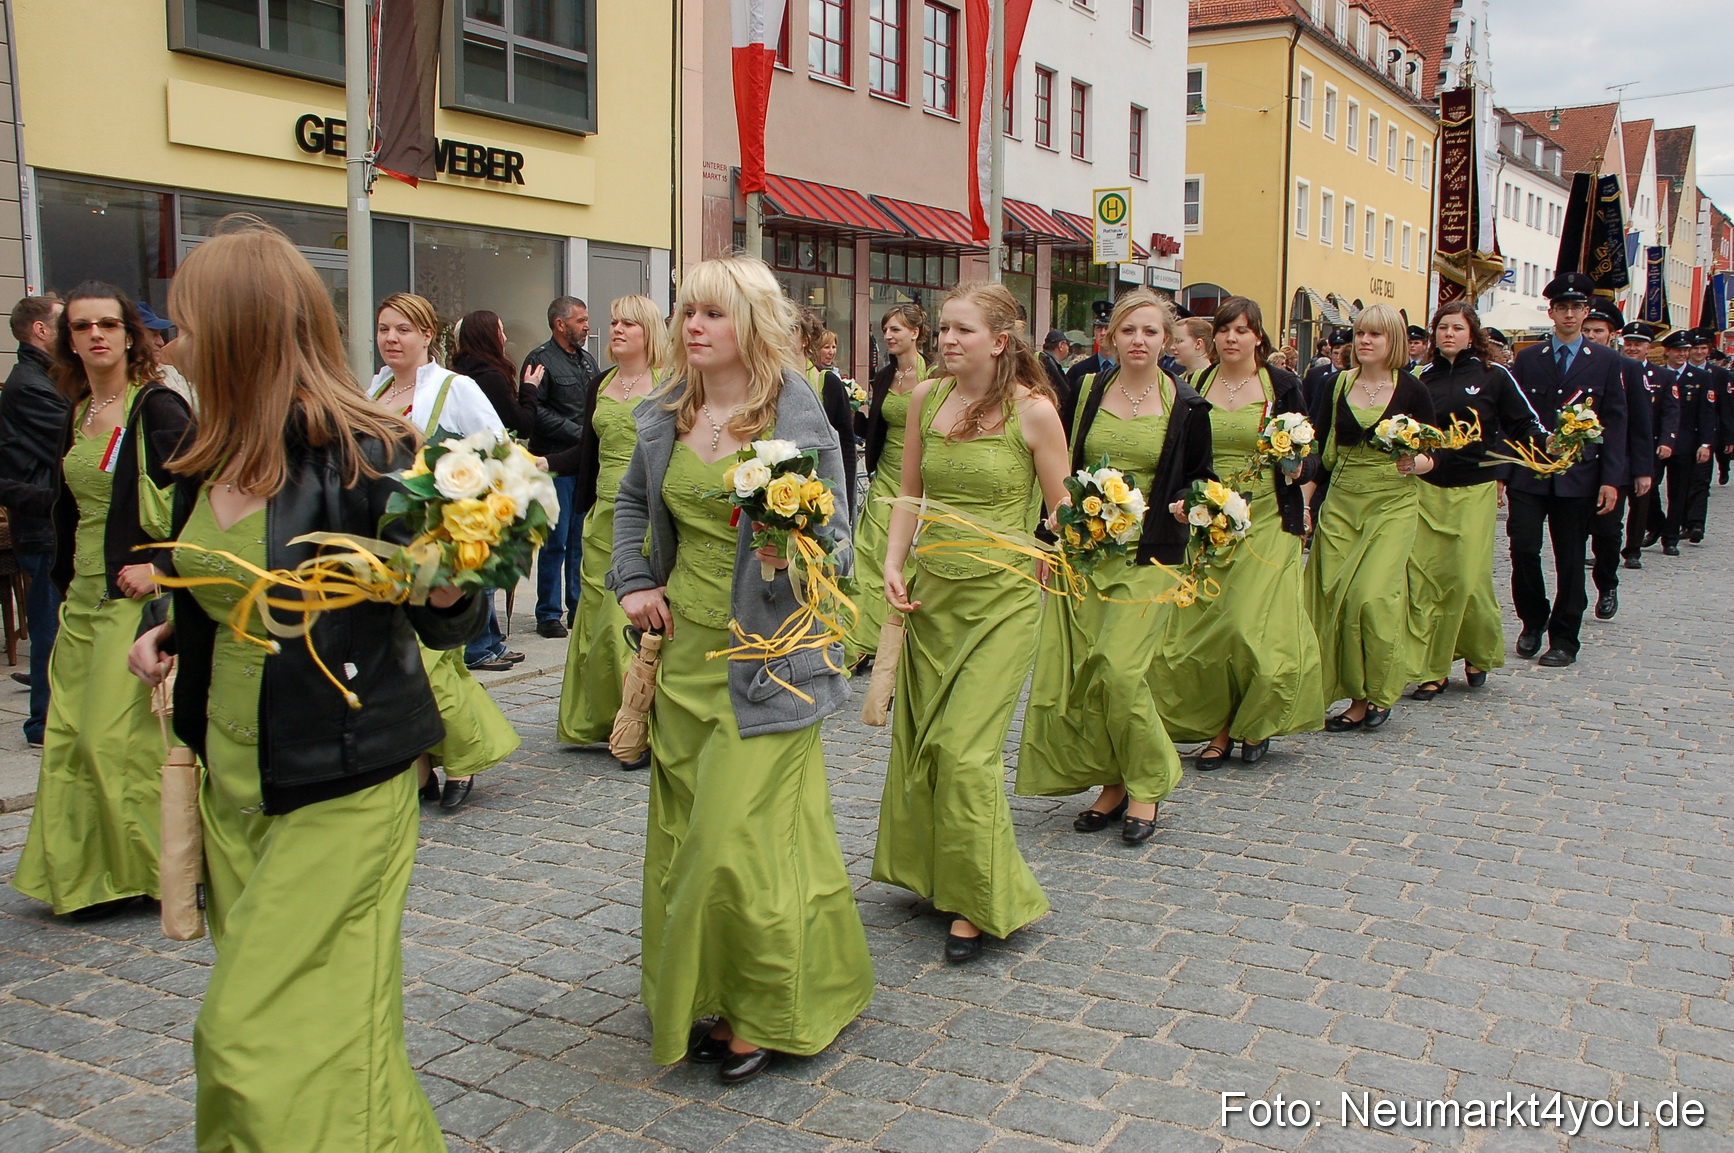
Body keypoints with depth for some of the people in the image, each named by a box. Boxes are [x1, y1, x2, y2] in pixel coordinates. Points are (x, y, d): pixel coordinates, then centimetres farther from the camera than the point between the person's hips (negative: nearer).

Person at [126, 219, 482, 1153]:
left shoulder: (363, 455, -18)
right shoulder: (206, 463, 5)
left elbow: (442, 628, -14)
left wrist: (447, 590, -35)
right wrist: (167, 634, 7)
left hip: (336, 787, -8)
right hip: (229, 775, 8)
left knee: (267, 1033, -2)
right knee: (251, 1011, 18)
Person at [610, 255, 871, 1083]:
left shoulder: (800, 424, -11)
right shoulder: (666, 417, 5)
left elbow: (837, 545, -10)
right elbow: (632, 501, 23)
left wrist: (792, 556, -31)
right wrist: (633, 581, 10)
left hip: (762, 658, -6)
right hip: (683, 649, 6)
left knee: (739, 842, -5)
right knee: (682, 834, 12)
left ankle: (763, 1012, 16)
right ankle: (699, 1003, 29)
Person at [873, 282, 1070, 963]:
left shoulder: (1033, 411, -9)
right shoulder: (926, 397, 4)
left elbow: (1061, 515, -2)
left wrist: (1030, 577, -2)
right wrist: (894, 565, 1)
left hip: (1000, 598, -5)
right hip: (930, 591, 5)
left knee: (966, 749, -7)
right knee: (918, 739, 11)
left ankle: (982, 901, 10)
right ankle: (931, 875, 32)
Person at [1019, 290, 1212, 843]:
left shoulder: (1186, 406, 1)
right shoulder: (1087, 392, 6)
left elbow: (1201, 478, 11)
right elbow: (1061, 466, 13)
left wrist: (1185, 505, -9)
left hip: (1148, 555, -3)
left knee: (1119, 669, -15)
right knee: (1078, 671, 1)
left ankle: (1146, 785, 6)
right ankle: (1113, 783, 19)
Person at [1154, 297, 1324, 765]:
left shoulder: (1281, 384, 1)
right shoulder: (1197, 386, 7)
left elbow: (1310, 454, 2)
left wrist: (1298, 467, -19)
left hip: (1266, 520, -2)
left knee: (1253, 625, -8)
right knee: (1201, 623, -1)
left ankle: (1256, 724, 16)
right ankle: (1218, 729, 14)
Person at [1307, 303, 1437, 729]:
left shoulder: (1411, 389, -1)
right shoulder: (1338, 385, 6)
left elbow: (1431, 456, 3)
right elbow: (1318, 448, 5)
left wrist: (1413, 464, -18)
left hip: (1392, 503, -3)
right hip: (1342, 501, 3)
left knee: (1372, 594, -13)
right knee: (1335, 595, -1)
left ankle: (1377, 693, 6)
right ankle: (1355, 696, 11)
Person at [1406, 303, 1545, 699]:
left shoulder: (1493, 376, 1)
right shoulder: (1421, 377, 8)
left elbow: (1524, 423, 4)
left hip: (1474, 491, -2)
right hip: (1425, 489, 2)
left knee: (1468, 577, -6)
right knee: (1423, 577, -3)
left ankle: (1480, 651, 22)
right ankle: (1432, 670, 6)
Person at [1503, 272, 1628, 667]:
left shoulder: (1606, 361, 6)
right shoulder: (1528, 358, 7)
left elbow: (1615, 423, 3)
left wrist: (1611, 479, -5)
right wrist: (1500, 471, -2)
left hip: (1578, 476, 0)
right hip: (1528, 474, 0)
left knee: (1570, 559, 5)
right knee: (1523, 549, -6)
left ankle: (1564, 640, 15)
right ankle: (1533, 621, 17)